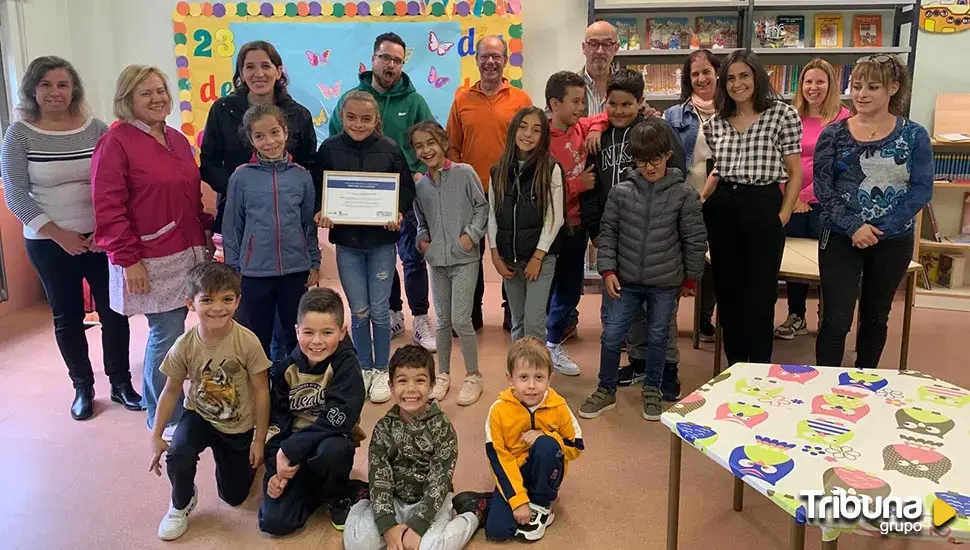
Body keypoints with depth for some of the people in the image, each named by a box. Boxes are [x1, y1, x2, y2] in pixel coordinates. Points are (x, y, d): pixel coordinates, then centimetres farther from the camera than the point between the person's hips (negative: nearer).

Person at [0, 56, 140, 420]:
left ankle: (120, 383, 21)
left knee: (113, 311, 5)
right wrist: (58, 234, -13)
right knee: (67, 316, 10)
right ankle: (82, 387, 25)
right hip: (48, 244, -1)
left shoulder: (96, 129, -1)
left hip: (102, 237, 1)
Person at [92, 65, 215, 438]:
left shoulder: (177, 139, 14)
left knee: (171, 333, 13)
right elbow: (108, 207, -13)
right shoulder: (116, 142, -9)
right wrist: (128, 259, -15)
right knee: (167, 336, -3)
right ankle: (165, 420, 14)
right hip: (151, 261, -7)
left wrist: (206, 234, 15)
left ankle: (170, 408, 28)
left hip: (189, 253, 7)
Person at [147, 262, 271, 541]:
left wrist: (259, 440, -10)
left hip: (239, 425, 0)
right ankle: (181, 504, 2)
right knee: (177, 457, -31)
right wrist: (156, 436, -5)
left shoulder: (247, 342, -26)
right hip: (199, 415, 1)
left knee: (234, 496, 10)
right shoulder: (184, 346, -20)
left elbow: (261, 391, -16)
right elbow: (171, 391, -4)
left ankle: (223, 454, 42)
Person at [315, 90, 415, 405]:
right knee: (359, 311, 7)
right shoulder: (329, 148, -3)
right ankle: (364, 369, 26)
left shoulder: (389, 149, -5)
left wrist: (398, 213, -16)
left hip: (381, 240, -1)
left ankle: (381, 370, 24)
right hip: (346, 240, 1)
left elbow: (407, 188, 1)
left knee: (379, 310, 7)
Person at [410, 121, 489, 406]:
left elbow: (482, 206, -3)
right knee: (443, 320, 13)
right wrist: (422, 240, 0)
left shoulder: (464, 173, -5)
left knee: (460, 320, -8)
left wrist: (471, 233, -14)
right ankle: (443, 374, 27)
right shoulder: (420, 185, 7)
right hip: (437, 261, 5)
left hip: (464, 259, -4)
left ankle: (473, 376, 10)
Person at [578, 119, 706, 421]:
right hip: (624, 279, 1)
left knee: (658, 337, 14)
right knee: (611, 335, 5)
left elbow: (695, 240, 0)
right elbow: (607, 232, 2)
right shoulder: (621, 192, -3)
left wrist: (690, 277, 5)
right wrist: (608, 270, -5)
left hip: (665, 283, -1)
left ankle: (652, 389, 34)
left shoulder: (684, 195, -7)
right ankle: (606, 390, 24)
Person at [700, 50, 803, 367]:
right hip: (722, 211, 5)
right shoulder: (717, 122, 9)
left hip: (763, 210, -4)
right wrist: (698, 203, 7)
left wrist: (784, 215, -11)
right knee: (726, 293, 10)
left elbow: (795, 173, -3)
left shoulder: (782, 114, -4)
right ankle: (734, 368, 25)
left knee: (759, 297, 1)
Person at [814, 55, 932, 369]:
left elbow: (922, 190, -6)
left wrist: (880, 228, -17)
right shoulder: (834, 134, -1)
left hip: (894, 240, 1)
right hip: (841, 238, -1)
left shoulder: (914, 136, -1)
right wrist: (854, 227, -18)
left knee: (876, 317, 15)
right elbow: (822, 188, -6)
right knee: (836, 320, -4)